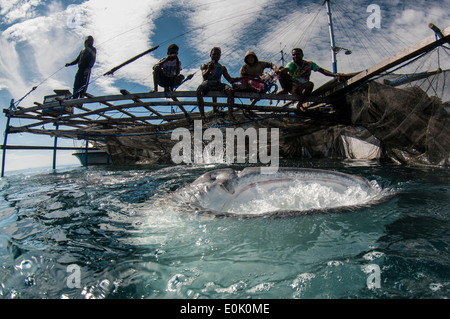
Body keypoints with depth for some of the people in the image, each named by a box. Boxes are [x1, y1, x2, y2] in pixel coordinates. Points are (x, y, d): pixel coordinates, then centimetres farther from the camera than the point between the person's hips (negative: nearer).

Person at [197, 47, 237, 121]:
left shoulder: (222, 68, 26)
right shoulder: (205, 66, 20)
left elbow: (229, 79, 16)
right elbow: (204, 76, 1)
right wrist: (209, 69, -19)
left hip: (218, 84, 2)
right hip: (207, 83, -1)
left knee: (230, 90, -31)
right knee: (199, 91, -38)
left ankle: (230, 115, -39)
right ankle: (202, 116, -42)